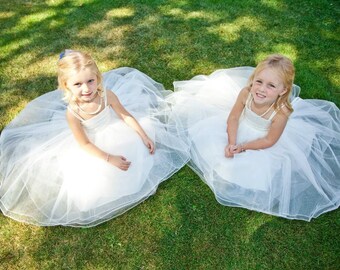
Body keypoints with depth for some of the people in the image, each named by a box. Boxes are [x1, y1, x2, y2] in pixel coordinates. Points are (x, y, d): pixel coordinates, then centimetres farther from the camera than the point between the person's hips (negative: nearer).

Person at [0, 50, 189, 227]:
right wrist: (109, 159, -24)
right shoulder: (72, 113, -32)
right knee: (96, 180, -7)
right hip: (94, 145, -2)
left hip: (116, 133, 3)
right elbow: (84, 144, -21)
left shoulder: (107, 94, -27)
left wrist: (145, 136, -11)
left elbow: (126, 116, -12)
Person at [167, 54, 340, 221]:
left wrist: (243, 147, -20)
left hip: (261, 141, -3)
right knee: (207, 134, -3)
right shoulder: (245, 93, -30)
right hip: (241, 129, 3)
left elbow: (269, 140, -21)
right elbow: (233, 118, -16)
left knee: (257, 171, -11)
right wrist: (231, 143, -25)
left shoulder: (282, 112, -36)